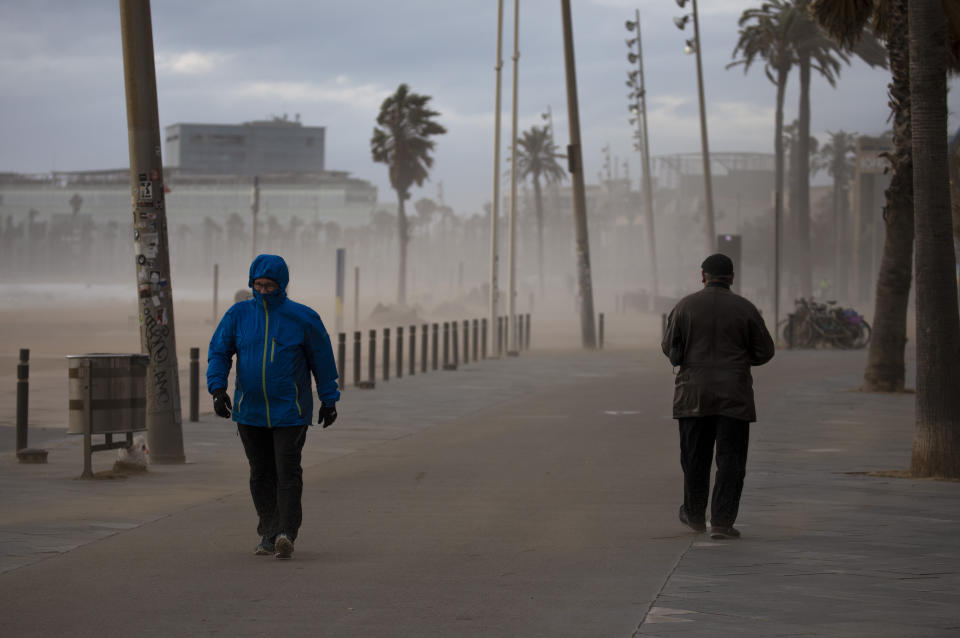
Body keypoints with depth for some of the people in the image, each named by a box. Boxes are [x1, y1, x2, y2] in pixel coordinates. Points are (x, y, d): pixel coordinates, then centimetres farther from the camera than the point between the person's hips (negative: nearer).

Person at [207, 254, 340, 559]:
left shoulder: (302, 318, -5)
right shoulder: (238, 314, 0)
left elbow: (322, 358, 3)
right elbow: (218, 352, 2)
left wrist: (329, 400, 6)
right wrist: (217, 388, -13)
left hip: (290, 411, -3)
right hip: (250, 411, 3)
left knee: (288, 471, -12)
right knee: (261, 473, 8)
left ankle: (286, 534, -19)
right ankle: (269, 534, 18)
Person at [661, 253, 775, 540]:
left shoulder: (685, 306, -3)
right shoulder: (745, 309, -4)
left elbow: (669, 348, 3)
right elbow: (765, 352, 1)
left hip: (693, 395, 1)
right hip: (734, 396, -1)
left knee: (695, 457, 14)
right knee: (730, 459, 1)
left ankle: (695, 516, 28)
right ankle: (722, 522, -6)